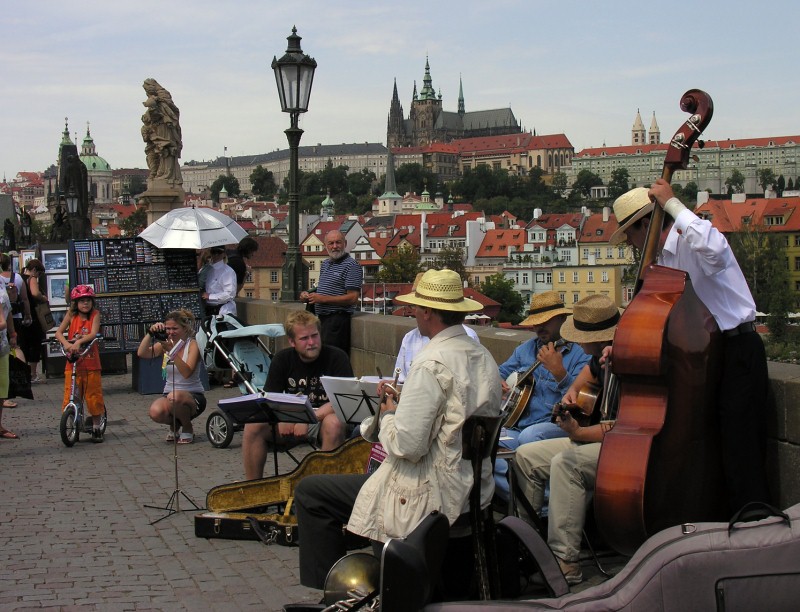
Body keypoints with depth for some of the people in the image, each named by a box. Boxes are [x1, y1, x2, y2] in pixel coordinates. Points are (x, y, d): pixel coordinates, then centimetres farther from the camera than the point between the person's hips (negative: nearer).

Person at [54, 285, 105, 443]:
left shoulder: (95, 315, -1)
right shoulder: (71, 315, 3)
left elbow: (93, 334, -16)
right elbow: (59, 332, -6)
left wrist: (79, 342, -31)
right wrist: (66, 344, -25)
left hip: (91, 363, -1)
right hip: (73, 363, 1)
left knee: (93, 397, 4)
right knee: (70, 397, 1)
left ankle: (96, 428, 16)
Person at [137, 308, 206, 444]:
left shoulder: (192, 345, -9)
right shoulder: (164, 343, 4)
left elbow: (187, 373, -26)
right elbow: (141, 353, -13)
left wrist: (171, 351, -35)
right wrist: (150, 333, -24)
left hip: (193, 396, -4)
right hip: (169, 395, 4)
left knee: (175, 397, -38)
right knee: (155, 412, -30)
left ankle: (187, 428, -7)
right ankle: (174, 426, 8)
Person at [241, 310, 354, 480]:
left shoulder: (337, 357, -10)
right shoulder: (282, 359, 2)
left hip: (323, 419, -4)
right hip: (290, 419, 4)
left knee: (334, 424, -37)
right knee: (254, 425, -19)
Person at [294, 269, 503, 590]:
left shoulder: (432, 364, -22)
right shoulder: (484, 358, 5)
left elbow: (407, 446, -25)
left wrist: (388, 414, -5)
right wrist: (400, 402, 13)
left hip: (434, 497, -9)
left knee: (309, 492, 1)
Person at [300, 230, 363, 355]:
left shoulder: (351, 266, -10)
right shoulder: (325, 264, 17)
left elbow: (353, 298, -17)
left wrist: (322, 299, -17)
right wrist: (308, 295, 6)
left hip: (338, 319, -9)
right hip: (321, 317, 9)